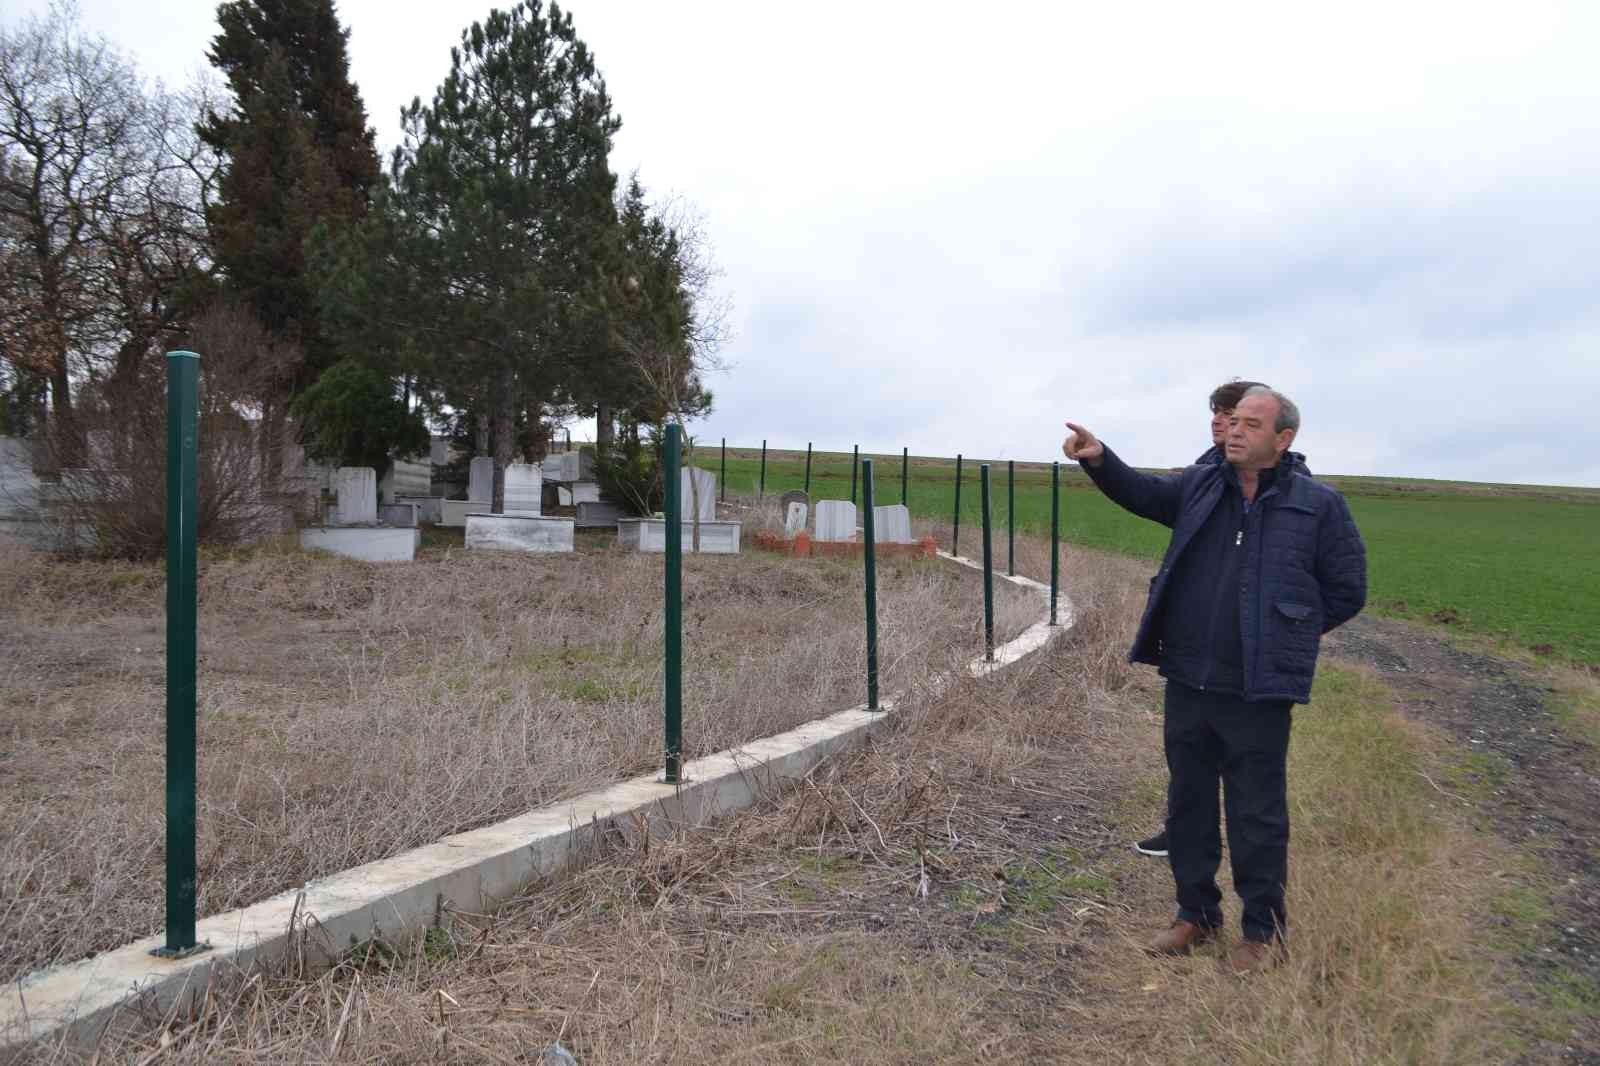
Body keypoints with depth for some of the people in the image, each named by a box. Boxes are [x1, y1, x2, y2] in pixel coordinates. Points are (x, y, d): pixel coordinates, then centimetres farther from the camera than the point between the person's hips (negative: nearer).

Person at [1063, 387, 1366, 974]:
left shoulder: (1318, 505, -5)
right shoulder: (1200, 485, 8)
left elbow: (1347, 592, 0)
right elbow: (1143, 492, -4)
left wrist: (1281, 637, 3)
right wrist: (1099, 460, -22)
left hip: (1258, 692, -4)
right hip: (1187, 683, 5)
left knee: (1256, 815, 7)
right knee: (1189, 804, 16)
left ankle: (1263, 929, 25)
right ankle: (1196, 913, 33)